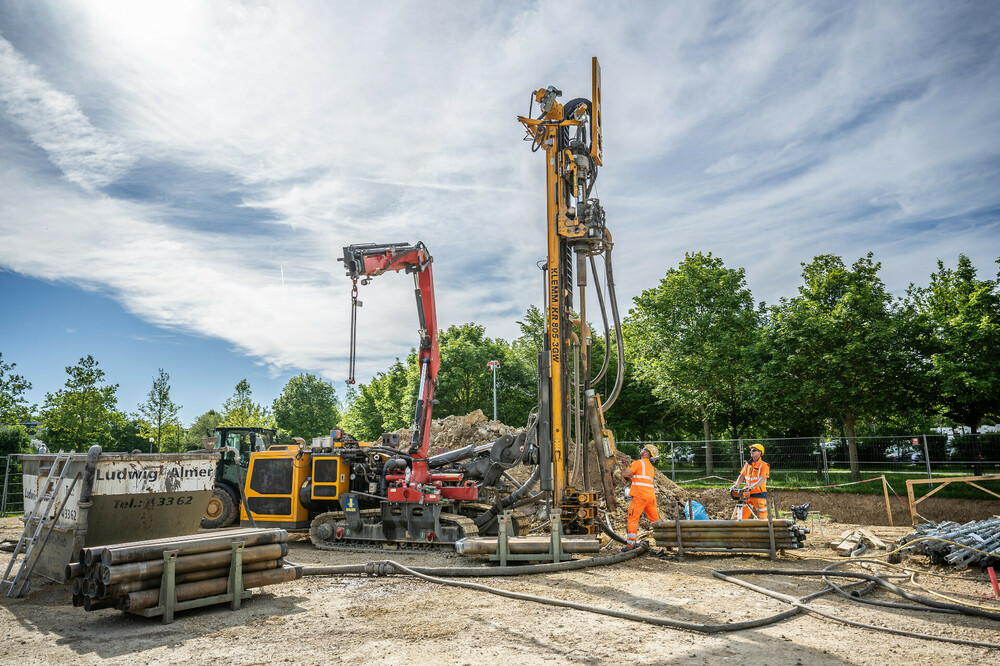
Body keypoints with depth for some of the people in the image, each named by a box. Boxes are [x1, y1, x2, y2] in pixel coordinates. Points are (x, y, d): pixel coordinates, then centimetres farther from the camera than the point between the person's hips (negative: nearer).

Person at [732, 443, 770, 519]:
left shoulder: (764, 465, -6)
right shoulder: (747, 464, 12)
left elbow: (762, 479, -18)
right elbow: (741, 476, 15)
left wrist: (752, 486, -30)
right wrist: (736, 485, -2)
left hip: (759, 494, -5)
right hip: (748, 494, 5)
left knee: (762, 517, 2)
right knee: (742, 515, 2)